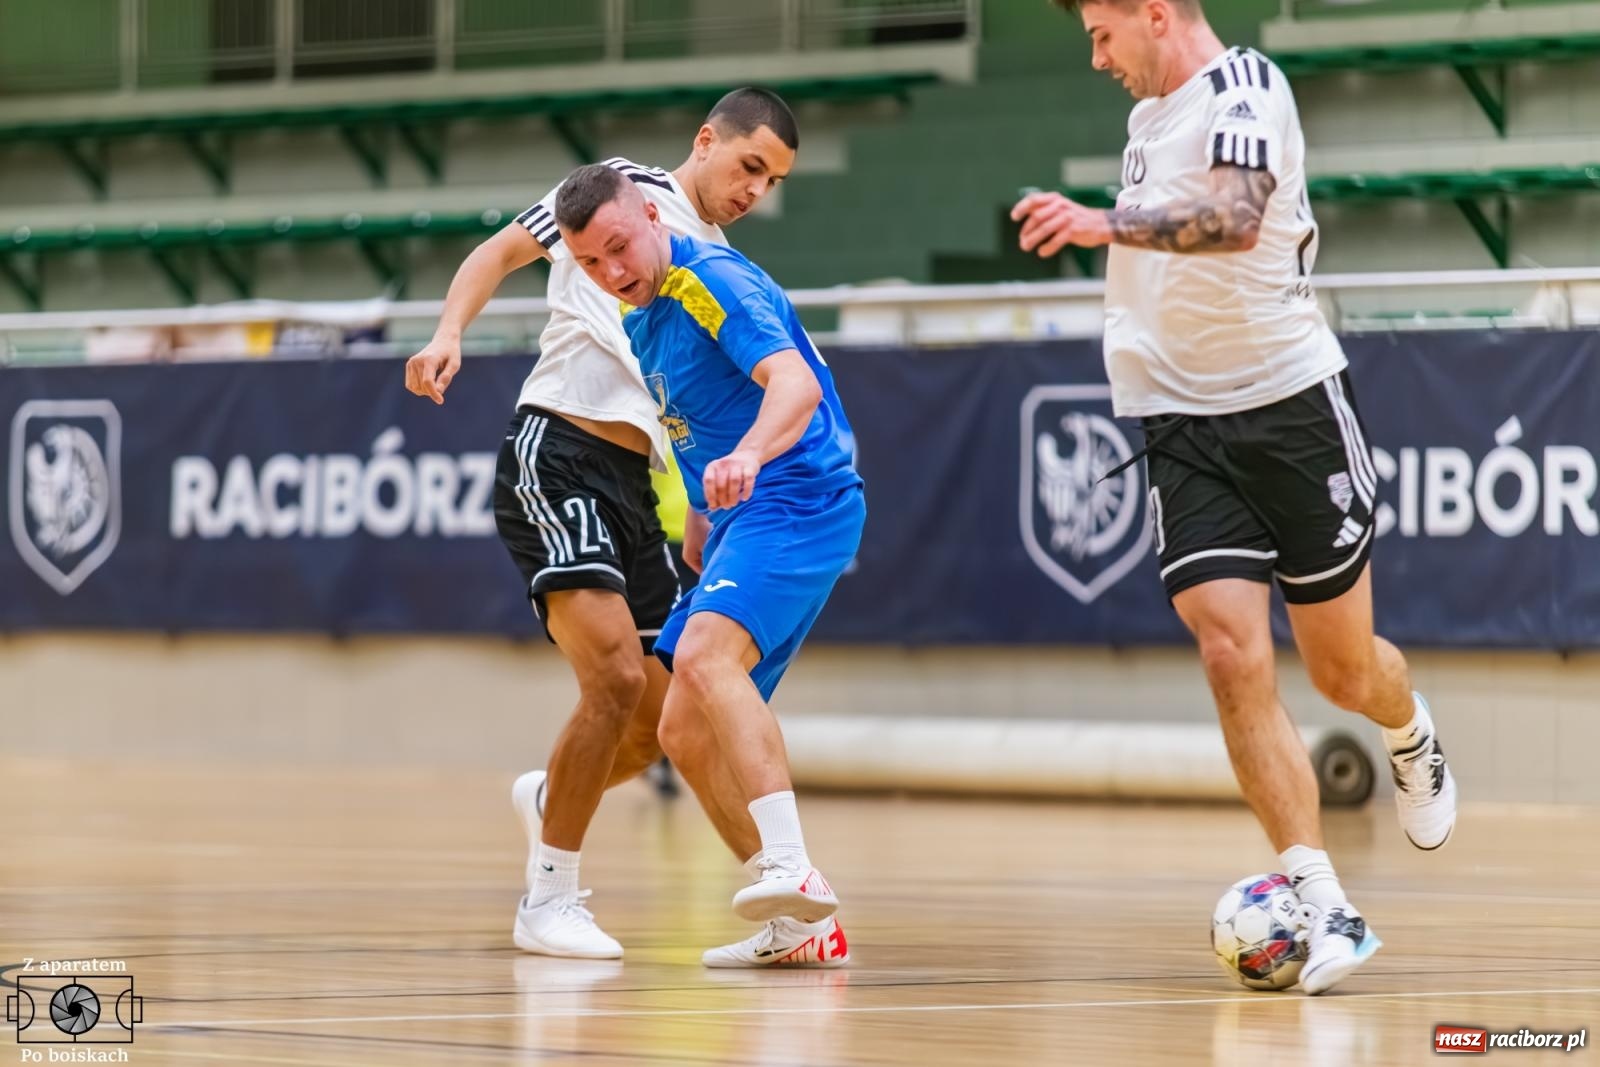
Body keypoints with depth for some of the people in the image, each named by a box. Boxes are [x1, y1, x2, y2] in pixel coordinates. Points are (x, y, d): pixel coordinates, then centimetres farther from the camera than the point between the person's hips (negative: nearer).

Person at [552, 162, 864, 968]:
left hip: (797, 501, -10)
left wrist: (748, 457, -48)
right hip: (738, 520, 10)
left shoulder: (711, 280, -15)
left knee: (704, 654, -32)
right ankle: (798, 925, 12)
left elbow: (796, 384, -31)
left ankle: (791, 867, -42)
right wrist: (697, 527, 28)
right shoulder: (642, 322, 13)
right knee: (686, 733, 7)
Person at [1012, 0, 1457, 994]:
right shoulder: (1150, 112, 13)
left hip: (1291, 403, -6)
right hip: (1183, 420, 6)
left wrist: (1109, 223, -43)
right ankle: (1325, 910, -15)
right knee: (1233, 657, -14)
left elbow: (1236, 218, -32)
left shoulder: (1246, 86, -13)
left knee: (1343, 670, 7)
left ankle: (1410, 733, 45)